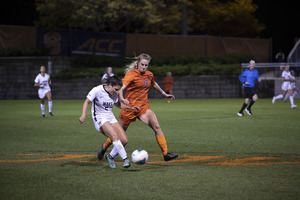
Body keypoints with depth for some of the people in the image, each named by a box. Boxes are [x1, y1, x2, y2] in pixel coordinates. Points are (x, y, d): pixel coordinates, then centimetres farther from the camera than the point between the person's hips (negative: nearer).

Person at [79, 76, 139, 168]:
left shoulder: (115, 94, 6)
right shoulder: (97, 90, -13)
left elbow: (118, 104, 23)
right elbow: (87, 102, -10)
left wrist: (131, 108, 12)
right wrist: (83, 115, -24)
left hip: (111, 118, 7)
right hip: (100, 119, -7)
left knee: (124, 140, -8)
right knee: (115, 136, -29)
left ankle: (111, 156, 13)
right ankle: (125, 159, -27)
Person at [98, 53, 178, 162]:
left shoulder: (149, 75, 7)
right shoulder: (131, 74, -13)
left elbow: (154, 84, 31)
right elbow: (120, 88, -26)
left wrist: (164, 94, 38)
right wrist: (122, 99, -45)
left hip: (143, 107, 4)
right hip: (130, 106, -4)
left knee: (156, 126, -16)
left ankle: (166, 154, -15)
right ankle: (105, 146, 38)